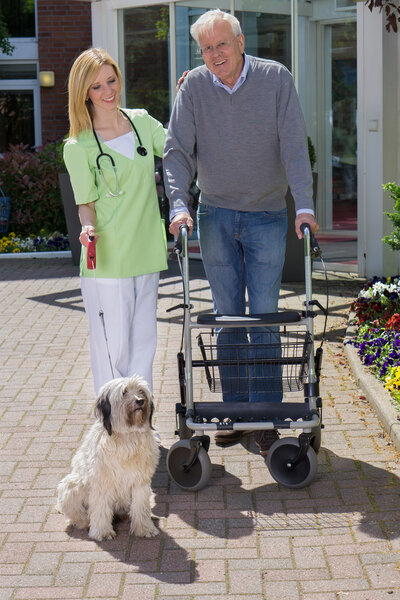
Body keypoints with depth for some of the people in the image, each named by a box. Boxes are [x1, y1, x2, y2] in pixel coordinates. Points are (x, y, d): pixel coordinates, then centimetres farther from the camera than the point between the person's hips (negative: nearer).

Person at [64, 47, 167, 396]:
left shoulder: (142, 122, 8)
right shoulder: (78, 147, -5)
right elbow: (86, 204, -1)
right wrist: (88, 229, -22)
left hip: (146, 253, 5)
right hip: (106, 259, -5)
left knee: (144, 343, 11)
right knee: (113, 348, -2)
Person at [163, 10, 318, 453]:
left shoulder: (276, 79, -7)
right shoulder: (194, 87, -3)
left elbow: (294, 146, -11)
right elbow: (177, 150, -5)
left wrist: (304, 204, -21)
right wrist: (178, 204, -18)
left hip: (267, 216, -2)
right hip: (215, 215, 2)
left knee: (264, 317, -1)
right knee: (227, 316, 7)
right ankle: (234, 410, 17)